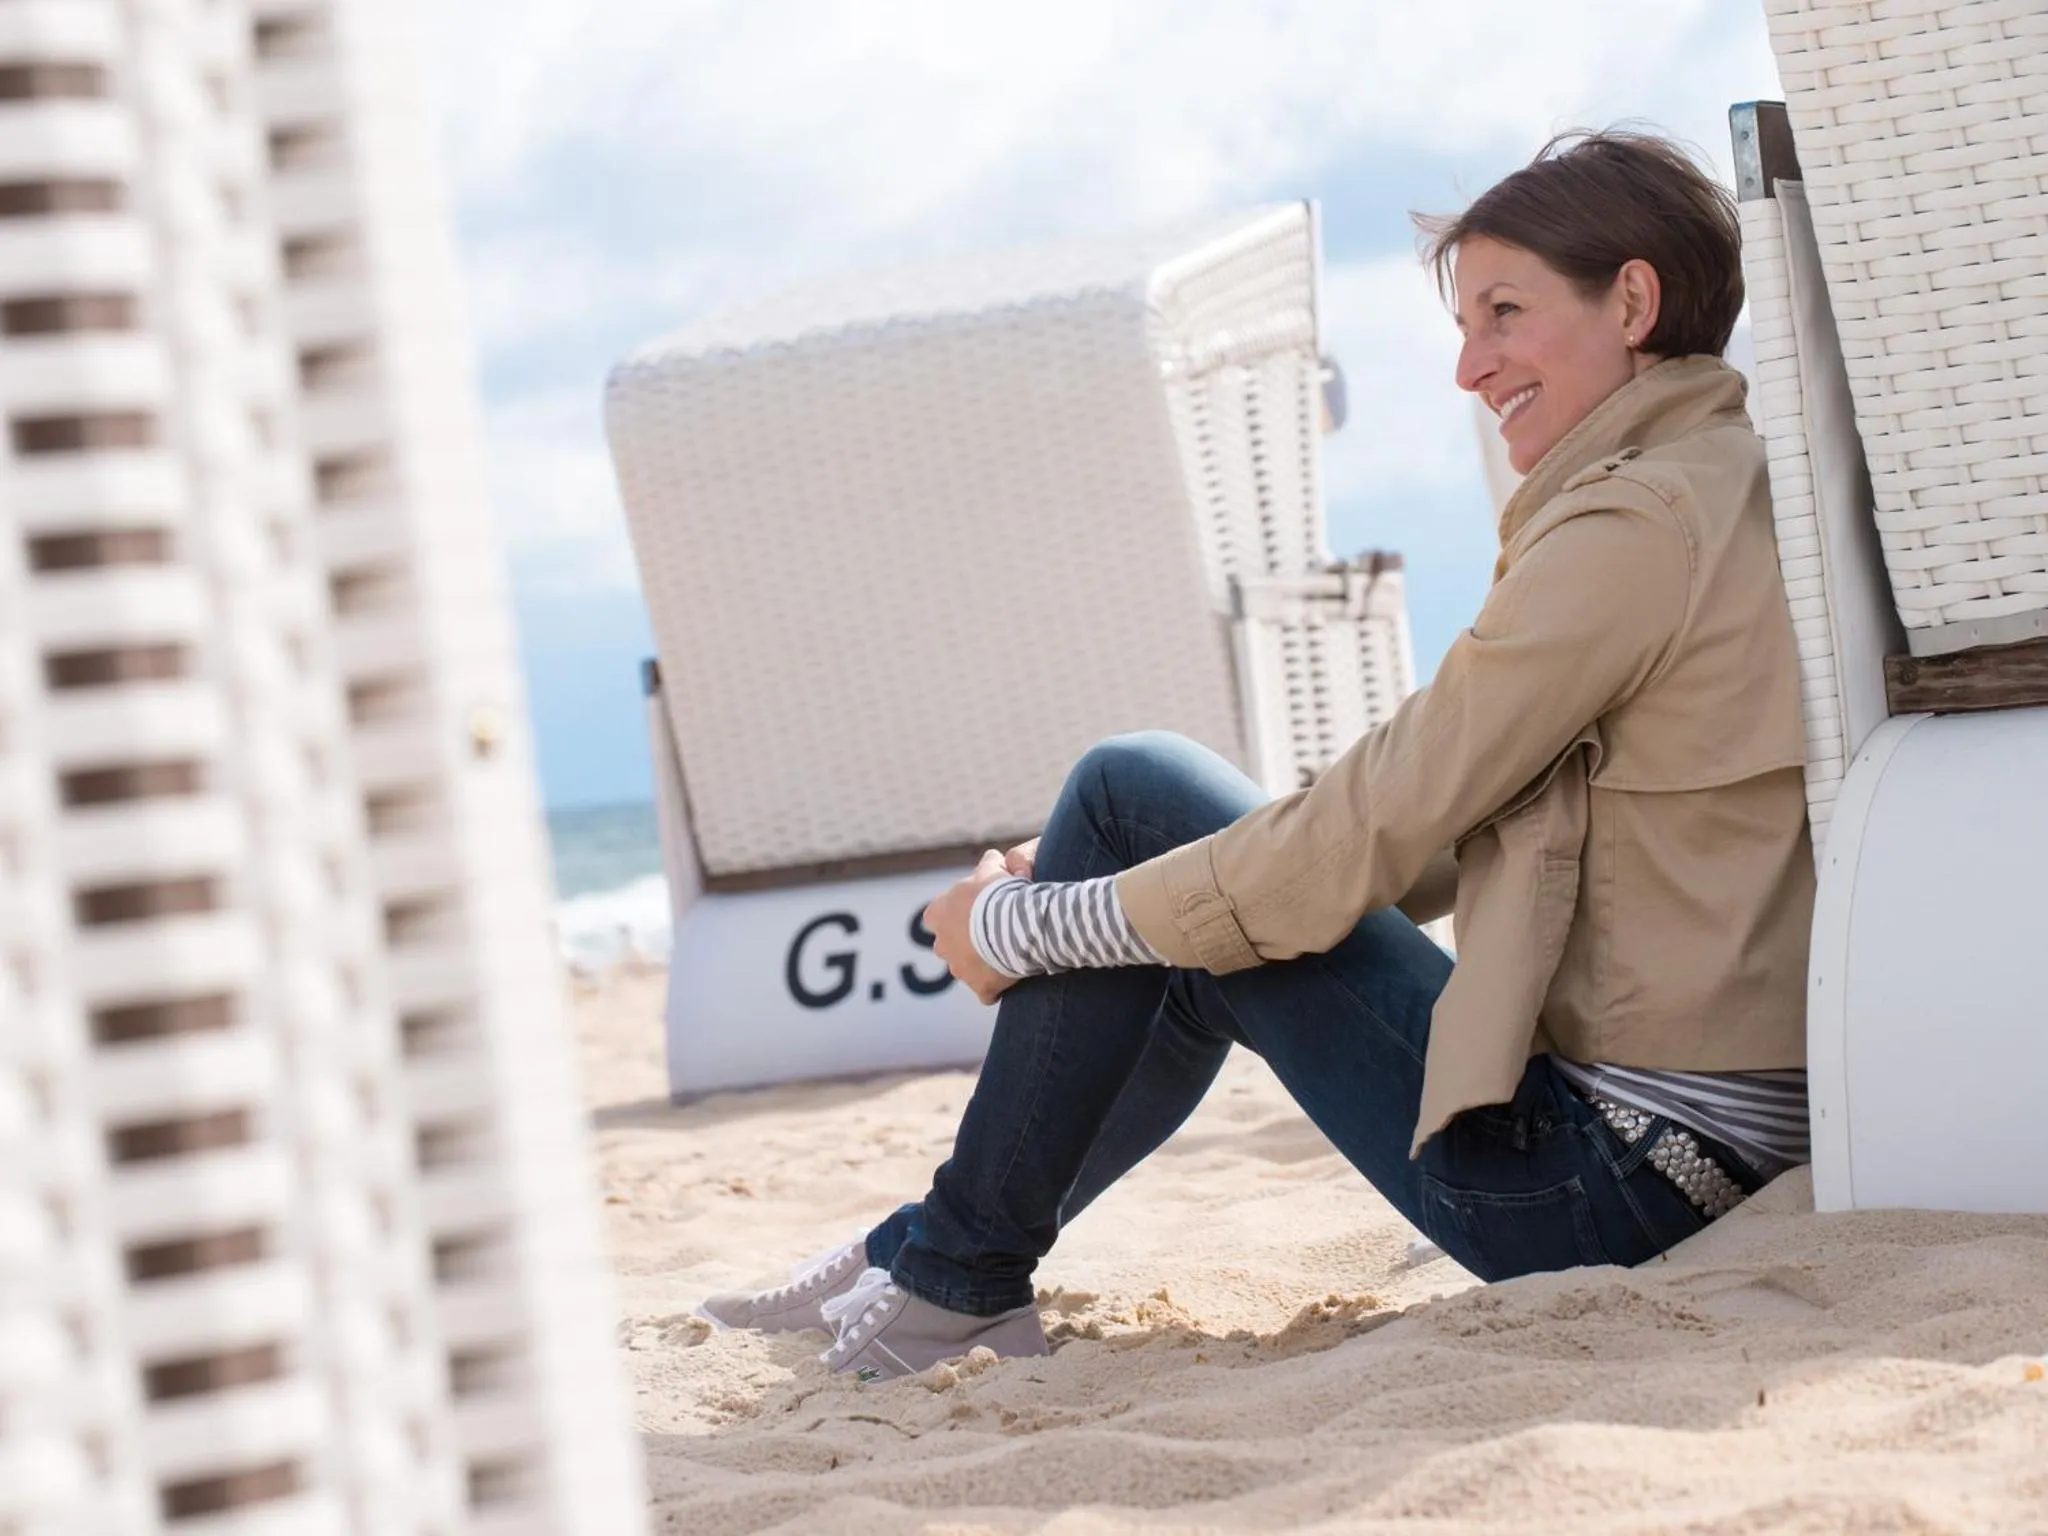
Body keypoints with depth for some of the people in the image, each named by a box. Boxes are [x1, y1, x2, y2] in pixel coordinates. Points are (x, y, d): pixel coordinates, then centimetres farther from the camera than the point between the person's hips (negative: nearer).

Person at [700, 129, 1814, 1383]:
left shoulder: (1642, 518, -15)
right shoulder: (1741, 484, 15)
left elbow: (1375, 830, -16)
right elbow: (1450, 836, 17)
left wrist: (1022, 927, -4)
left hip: (1613, 1174, -10)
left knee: (1135, 792, -1)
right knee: (1211, 944, 23)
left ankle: (956, 1278, 9)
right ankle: (925, 1251, 32)